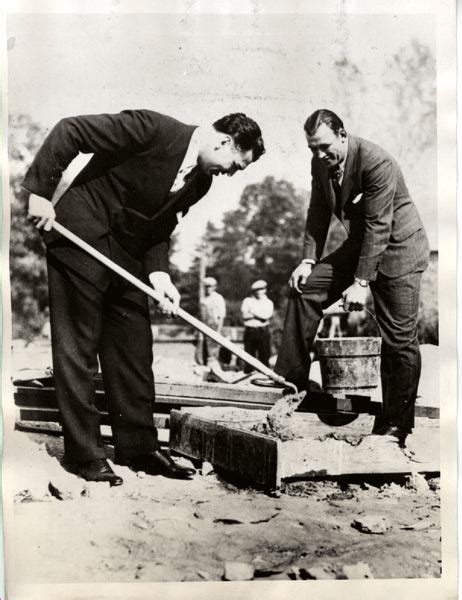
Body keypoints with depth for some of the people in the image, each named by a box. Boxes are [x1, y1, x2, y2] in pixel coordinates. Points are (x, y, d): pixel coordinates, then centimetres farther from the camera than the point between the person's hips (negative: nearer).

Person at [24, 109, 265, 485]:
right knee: (78, 346, -3)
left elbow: (159, 230, 9)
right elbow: (70, 131, -19)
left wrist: (159, 274, -8)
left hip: (127, 250, 8)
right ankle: (85, 454, 5)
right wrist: (41, 190, -22)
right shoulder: (154, 129, -19)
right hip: (80, 235, -8)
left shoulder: (200, 181, 4)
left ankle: (138, 447, 16)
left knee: (135, 348, 6)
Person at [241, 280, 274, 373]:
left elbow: (266, 316, -7)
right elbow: (244, 315, -5)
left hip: (263, 331, 0)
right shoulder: (247, 301, 10)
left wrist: (252, 313, -4)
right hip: (250, 331, 0)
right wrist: (259, 315, -4)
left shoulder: (268, 302, 11)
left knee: (264, 355, -2)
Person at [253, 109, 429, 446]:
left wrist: (361, 282, -28)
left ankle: (396, 425, 5)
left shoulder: (377, 163, -26)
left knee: (399, 338, -6)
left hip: (397, 248, -7)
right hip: (359, 244, 7)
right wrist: (309, 260, -8)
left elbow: (378, 226, -27)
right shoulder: (320, 164, -4)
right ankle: (289, 379, 2)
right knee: (305, 289, -4)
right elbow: (319, 214, 4)